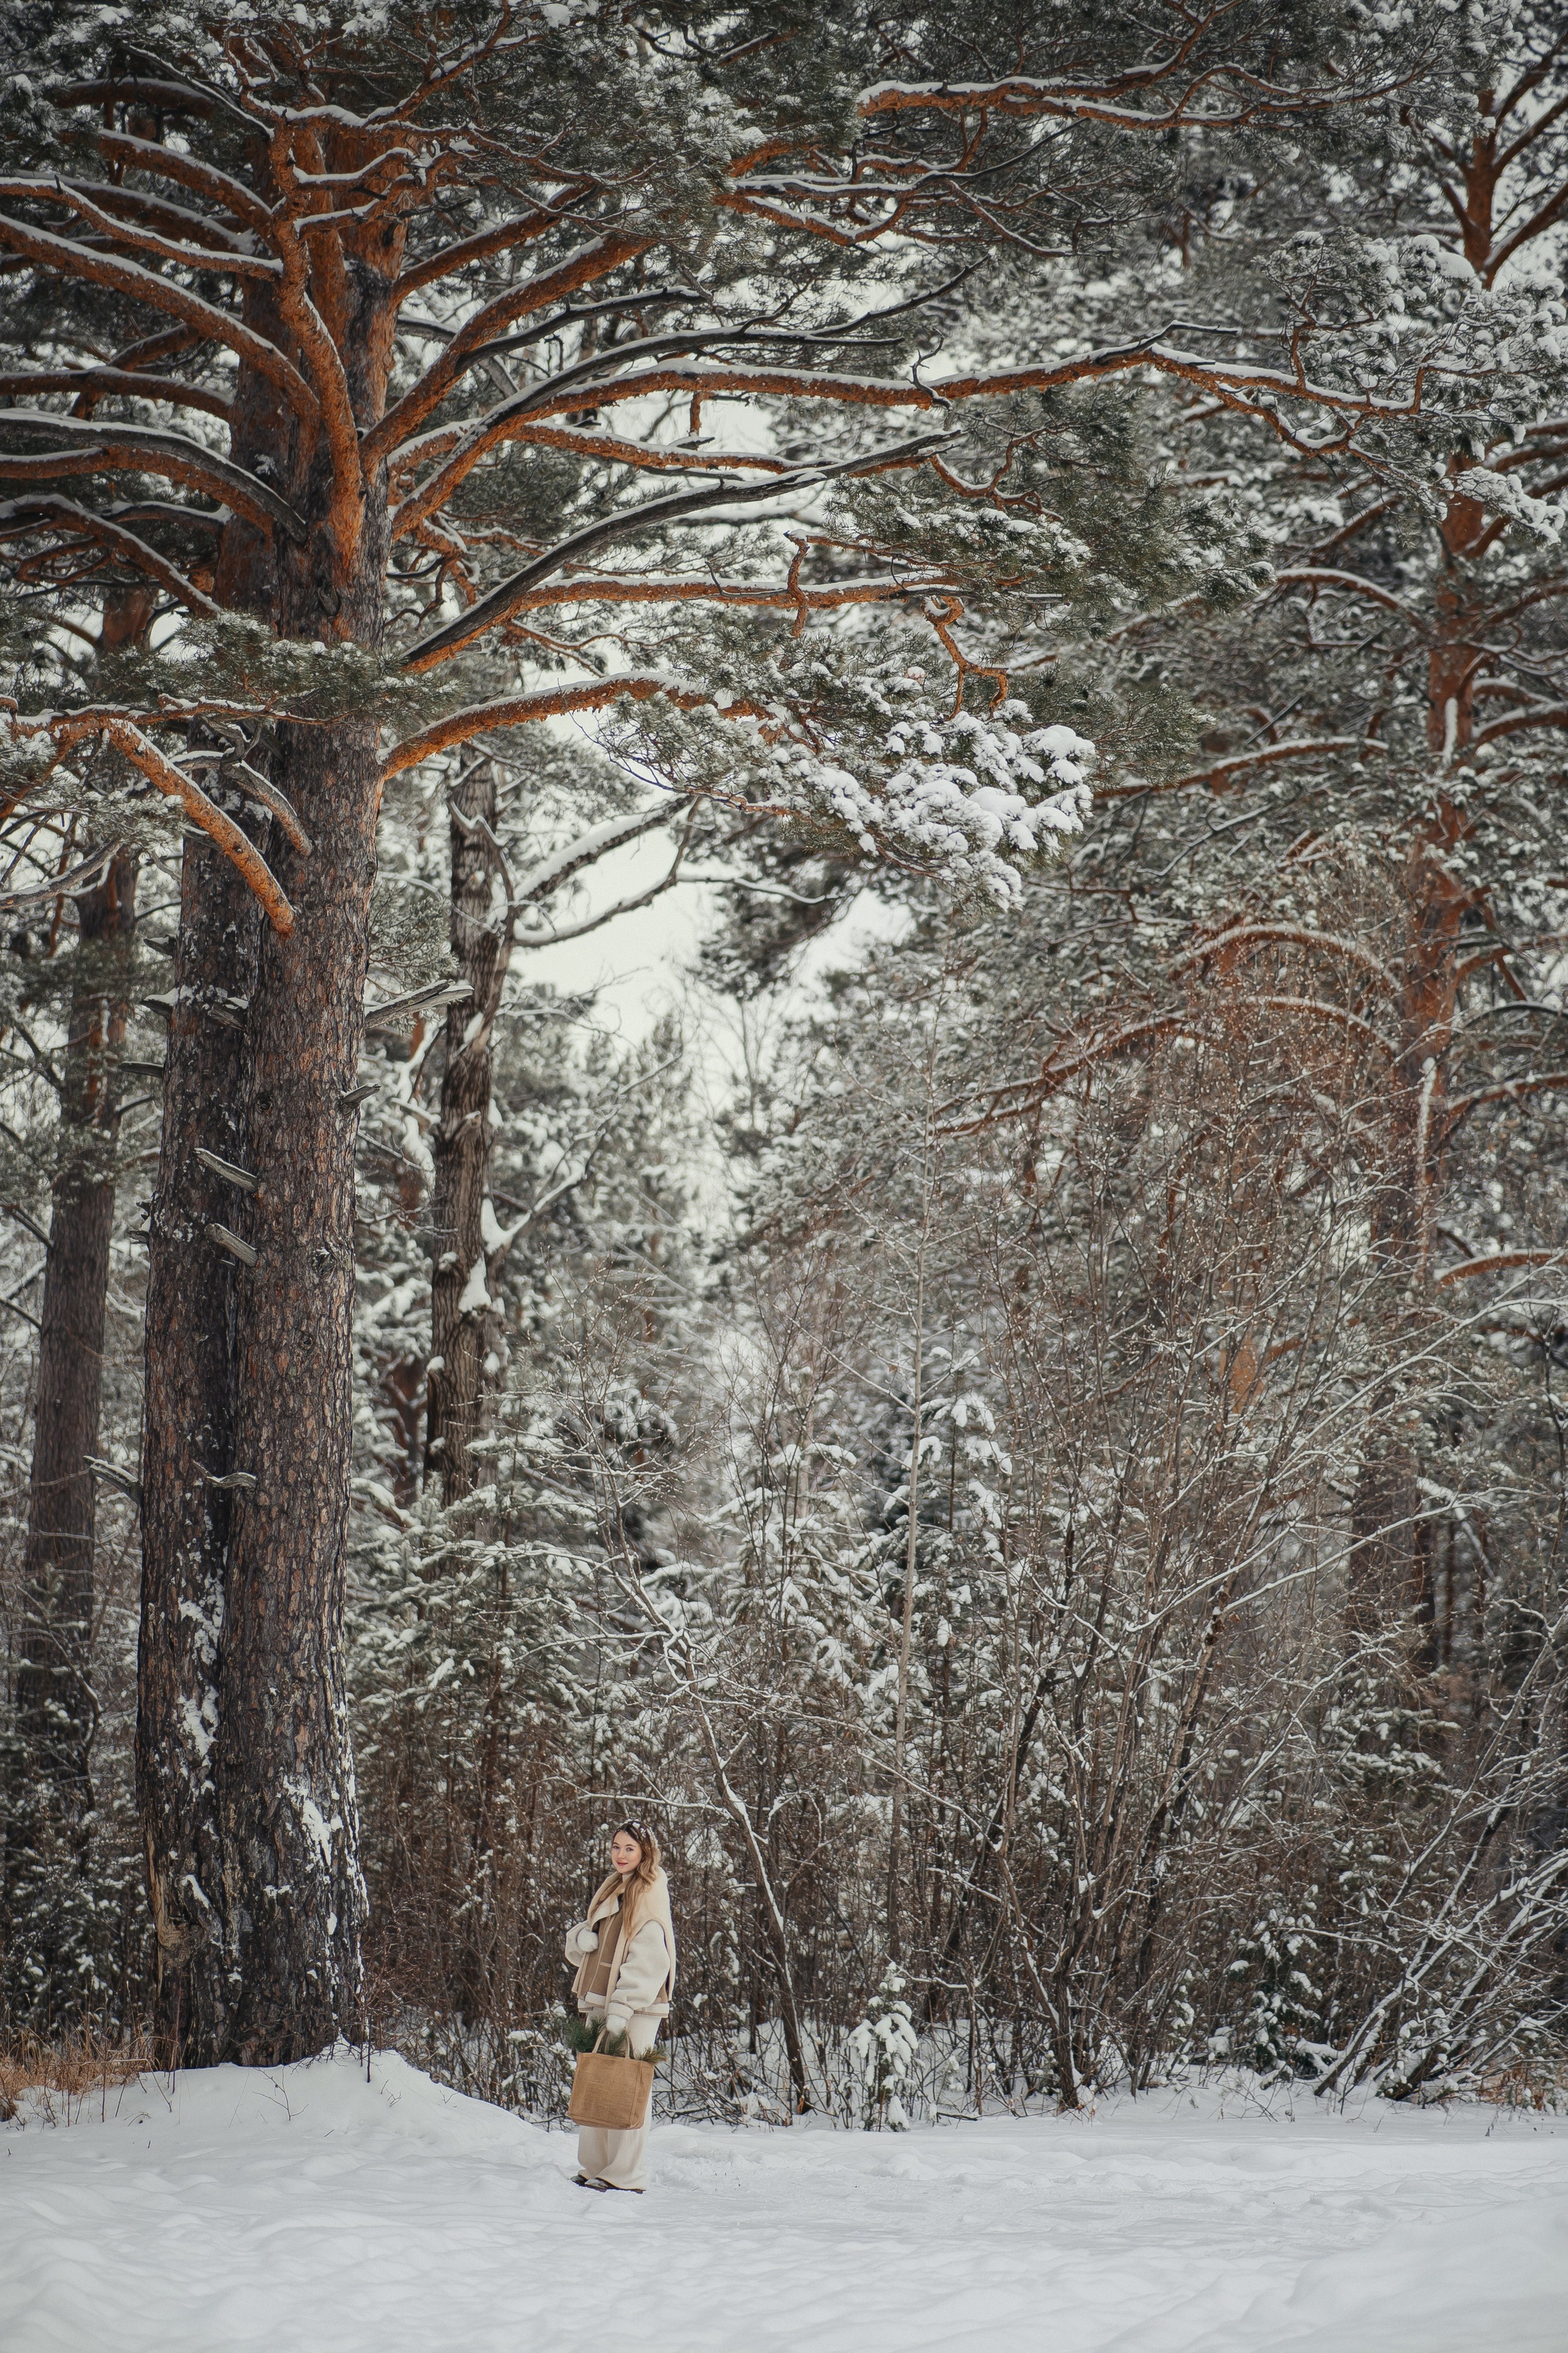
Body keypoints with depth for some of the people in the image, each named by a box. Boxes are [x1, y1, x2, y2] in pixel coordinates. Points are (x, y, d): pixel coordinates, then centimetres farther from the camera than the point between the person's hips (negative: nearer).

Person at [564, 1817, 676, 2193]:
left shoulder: (649, 1898, -8)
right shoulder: (611, 1891, 18)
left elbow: (646, 1963, -16)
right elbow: (577, 1946, 20)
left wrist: (620, 2011, -22)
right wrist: (581, 1937, -5)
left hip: (635, 2010, -8)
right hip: (599, 2006, 8)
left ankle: (626, 2175, -4)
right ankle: (594, 2168, 16)